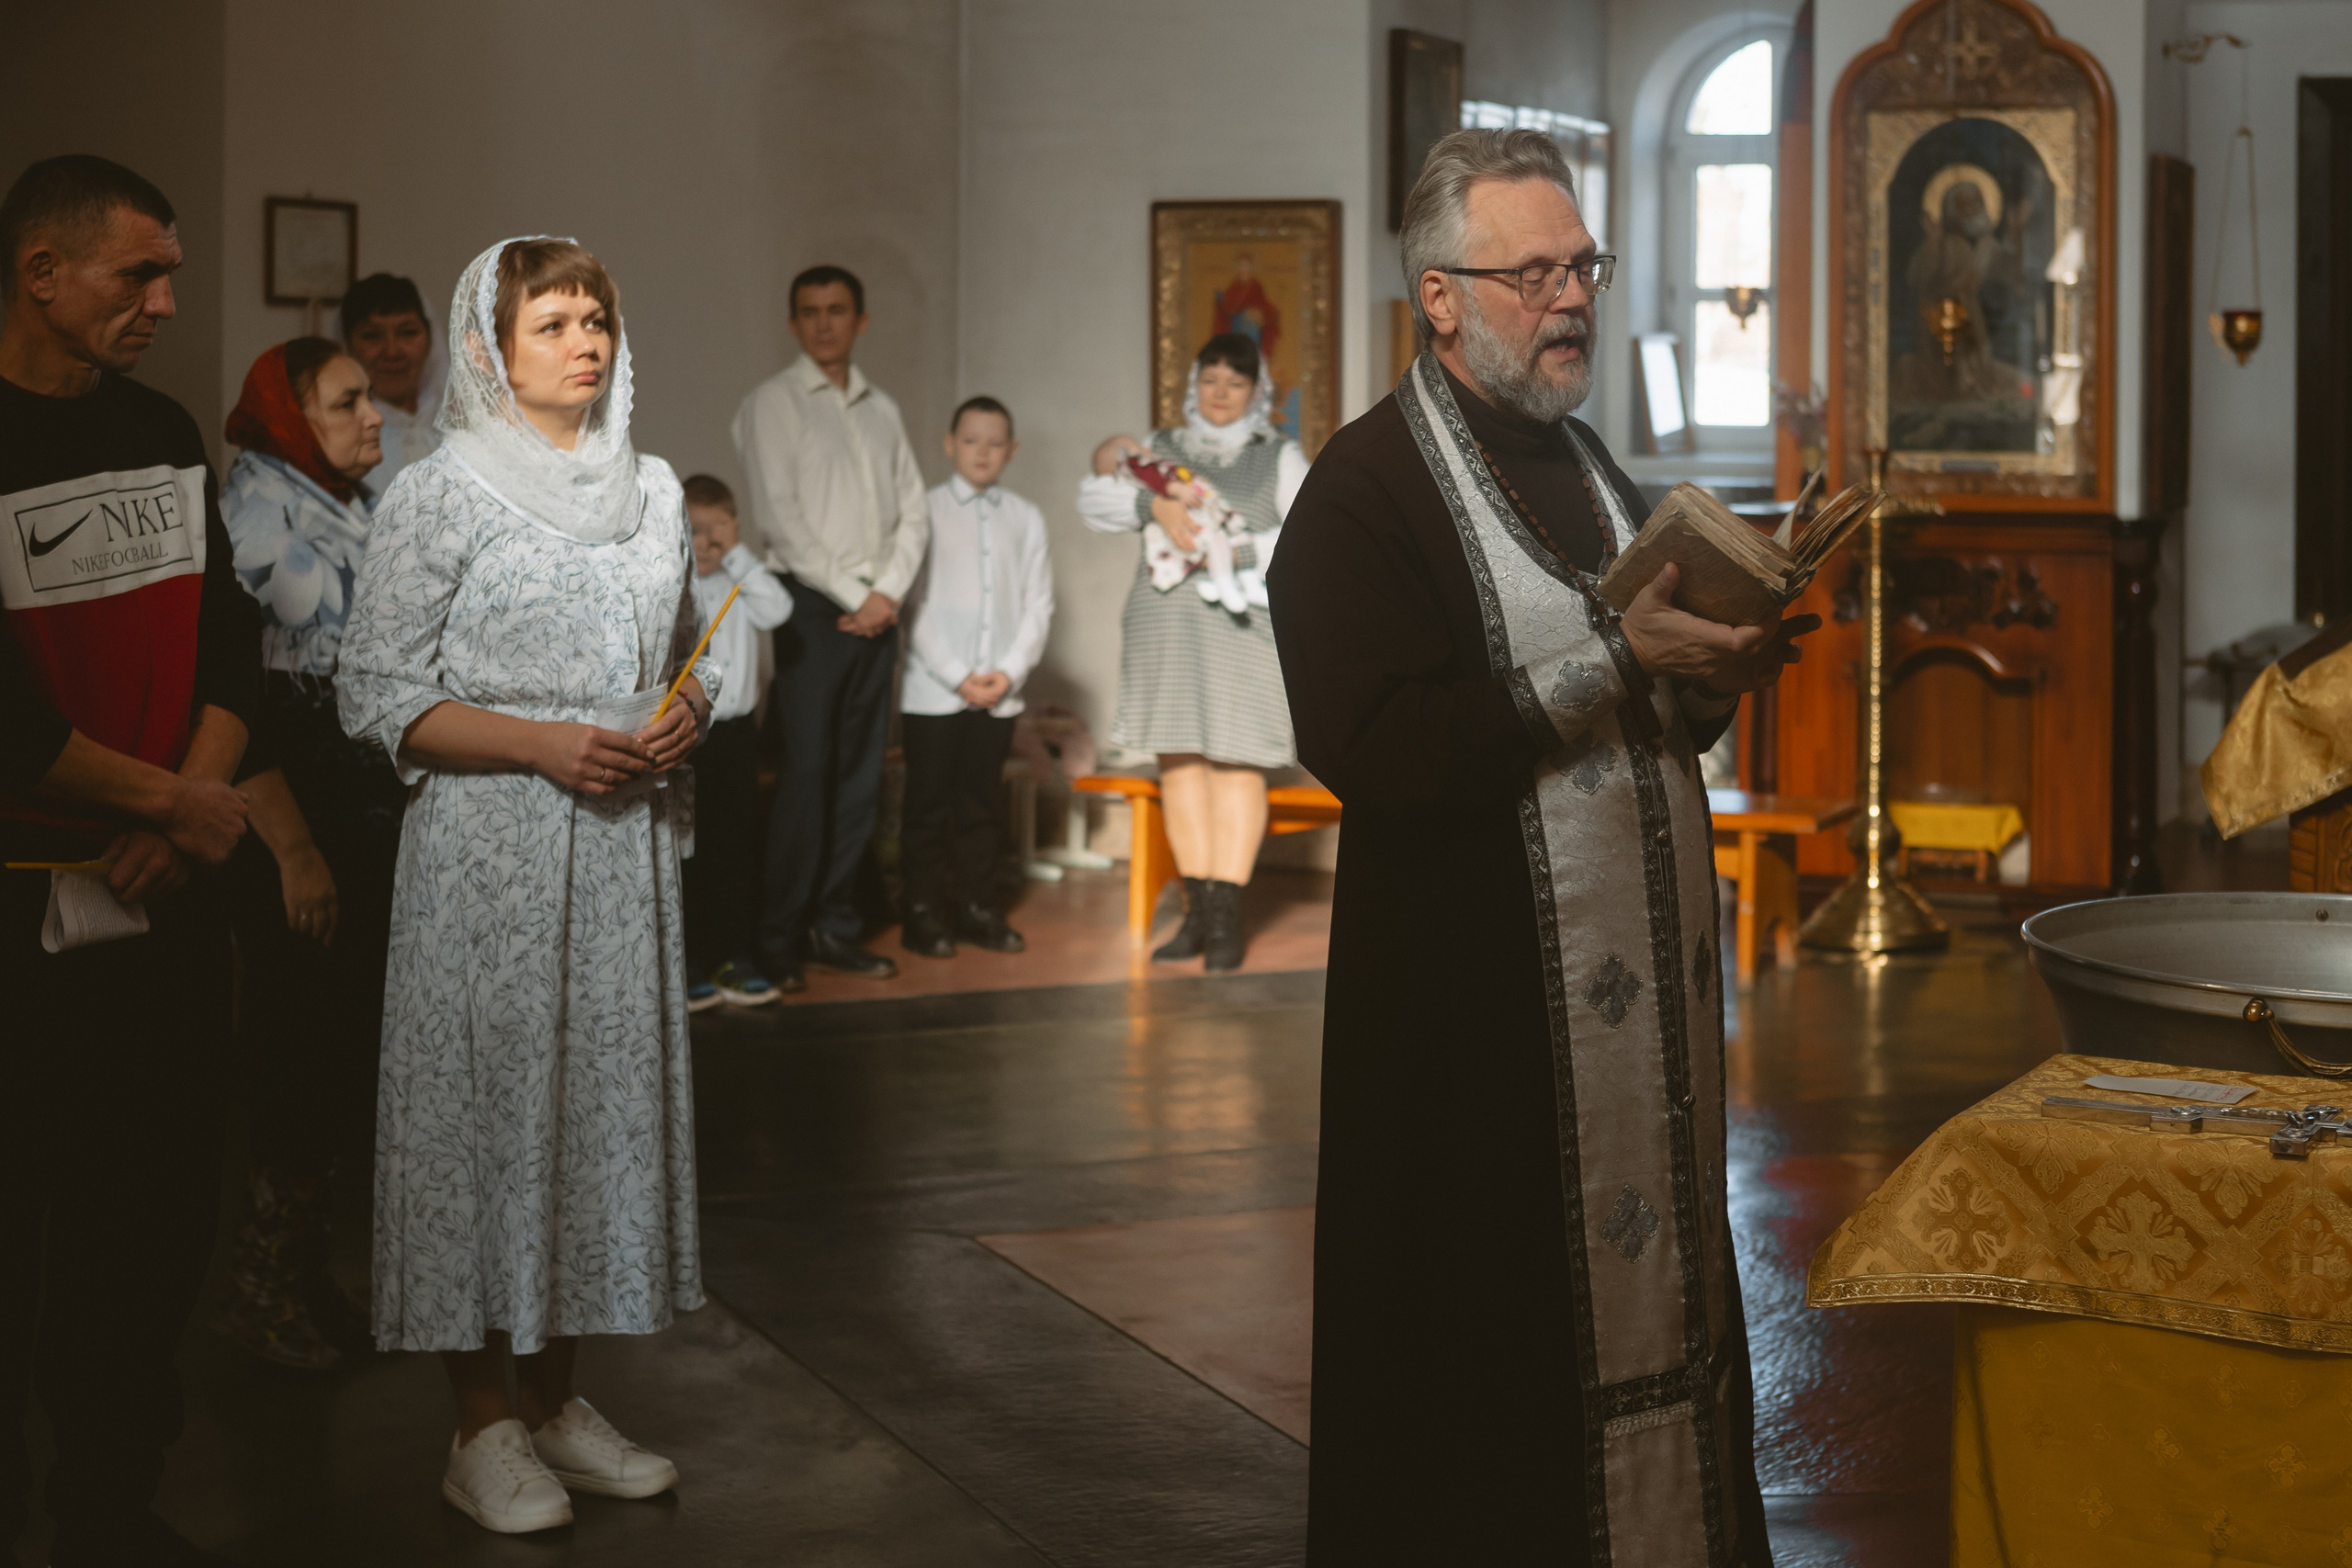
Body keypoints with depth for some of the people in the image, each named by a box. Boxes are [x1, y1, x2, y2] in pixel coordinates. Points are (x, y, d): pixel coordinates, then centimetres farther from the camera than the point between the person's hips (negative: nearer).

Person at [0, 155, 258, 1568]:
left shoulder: (163, 432, 11)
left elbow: (228, 631, 10)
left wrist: (193, 803, -5)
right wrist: (174, 802, -11)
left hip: (169, 888, 6)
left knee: (162, 1214, 10)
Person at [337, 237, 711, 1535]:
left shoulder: (652, 491, 12)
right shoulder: (442, 495, -4)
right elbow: (377, 692, -7)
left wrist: (685, 713, -2)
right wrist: (541, 744, -17)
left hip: (624, 840, 6)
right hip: (489, 844, -5)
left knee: (607, 1087, 7)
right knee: (487, 1091, -3)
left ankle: (558, 1398, 20)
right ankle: (486, 1428, 6)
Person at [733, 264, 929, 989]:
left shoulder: (882, 409, 16)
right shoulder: (773, 403, -1)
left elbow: (913, 512, 14)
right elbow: (778, 516, -9)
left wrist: (886, 593, -2)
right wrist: (850, 596, -9)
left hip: (875, 611, 5)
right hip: (812, 605, -5)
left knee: (861, 775, 5)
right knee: (807, 773, -9)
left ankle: (834, 925, 12)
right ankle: (781, 941, -5)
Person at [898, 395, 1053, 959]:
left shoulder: (1026, 519, 9)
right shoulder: (927, 511, 0)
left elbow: (1039, 605, 7)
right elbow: (915, 605, -5)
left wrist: (1009, 672, -7)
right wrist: (957, 676, -11)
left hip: (999, 694, 3)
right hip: (933, 692, -3)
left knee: (983, 803, 8)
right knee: (930, 804, 2)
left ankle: (978, 907, 16)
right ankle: (924, 914, 8)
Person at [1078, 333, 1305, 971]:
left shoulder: (1280, 457, 11)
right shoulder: (1160, 450, 16)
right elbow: (1094, 500, 1)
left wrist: (1241, 553, -15)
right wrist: (1154, 503, -17)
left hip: (1243, 626, -3)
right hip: (1166, 625, 3)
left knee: (1237, 764, -7)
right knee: (1179, 763, 1)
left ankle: (1227, 917, -6)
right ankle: (1197, 912, 7)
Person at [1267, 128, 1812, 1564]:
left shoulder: (1592, 469, 16)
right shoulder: (1363, 494, -11)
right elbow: (1372, 748, -23)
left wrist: (1721, 671, 0)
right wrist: (1618, 663, -21)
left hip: (1644, 985, 8)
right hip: (1481, 1004, -8)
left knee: (1652, 1286, 13)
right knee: (1502, 1334, 0)